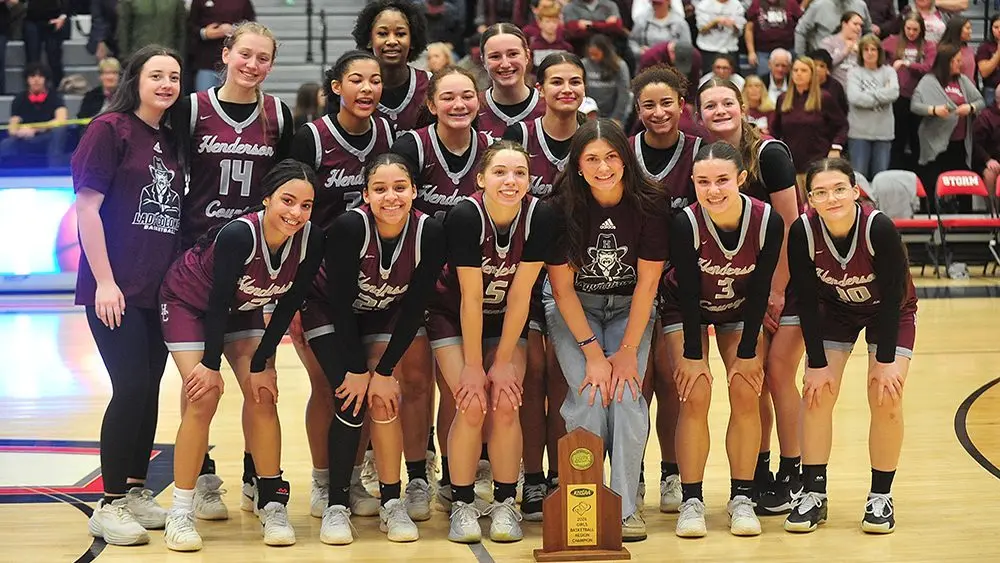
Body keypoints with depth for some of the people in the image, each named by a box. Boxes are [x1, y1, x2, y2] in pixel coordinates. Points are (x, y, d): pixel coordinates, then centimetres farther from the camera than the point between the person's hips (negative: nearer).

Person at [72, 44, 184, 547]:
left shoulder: (170, 141, 13)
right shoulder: (111, 129, -6)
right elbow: (87, 206, -11)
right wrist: (104, 282, -15)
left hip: (160, 289, 7)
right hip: (115, 289, -7)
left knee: (149, 388, 10)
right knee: (131, 388, -9)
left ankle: (136, 492, 22)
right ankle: (109, 505, 0)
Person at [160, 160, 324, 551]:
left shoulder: (311, 241, -24)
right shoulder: (238, 234, -38)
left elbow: (288, 306, -12)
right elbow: (217, 301, -27)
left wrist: (262, 363, -10)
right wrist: (212, 365, -18)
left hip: (242, 309, 4)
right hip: (188, 301, -4)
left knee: (262, 392, -8)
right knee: (204, 397, -15)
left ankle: (272, 503, 4)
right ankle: (180, 514, -6)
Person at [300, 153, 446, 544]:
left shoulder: (429, 233, -25)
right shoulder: (349, 227, -32)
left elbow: (414, 309, -18)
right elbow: (341, 301, -25)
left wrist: (383, 371, -19)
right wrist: (358, 369, -22)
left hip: (383, 316, 2)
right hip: (330, 313, -2)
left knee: (383, 397, -15)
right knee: (352, 397, -17)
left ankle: (391, 504, -2)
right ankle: (336, 506, -7)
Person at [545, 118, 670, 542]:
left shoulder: (649, 204, -18)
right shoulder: (561, 207, -19)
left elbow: (647, 283, -13)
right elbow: (562, 286, -14)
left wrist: (628, 351, -17)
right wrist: (593, 353, -19)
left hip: (629, 308, 1)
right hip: (573, 306, -1)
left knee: (626, 395, -18)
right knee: (588, 396, -20)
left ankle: (626, 506, -8)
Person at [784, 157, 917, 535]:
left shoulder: (880, 228, -34)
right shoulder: (803, 232, -28)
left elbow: (892, 298, -25)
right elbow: (807, 302, -19)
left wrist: (886, 361, -23)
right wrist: (817, 364, -18)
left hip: (889, 313, -2)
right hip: (834, 311, 2)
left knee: (886, 398, -13)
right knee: (817, 393, -10)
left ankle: (880, 497, 4)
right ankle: (814, 495, 2)